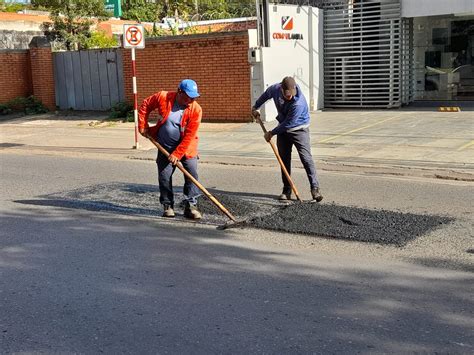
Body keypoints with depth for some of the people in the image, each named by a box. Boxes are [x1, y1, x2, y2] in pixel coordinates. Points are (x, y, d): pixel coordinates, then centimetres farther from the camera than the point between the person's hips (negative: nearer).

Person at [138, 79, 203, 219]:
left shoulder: (196, 109, -18)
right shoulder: (163, 97, -16)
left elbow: (189, 136, -19)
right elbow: (145, 106, 3)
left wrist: (177, 154, -21)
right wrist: (143, 126, -1)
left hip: (186, 147, -1)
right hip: (165, 147, 1)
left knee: (192, 174, -9)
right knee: (164, 177, 1)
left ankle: (191, 205, 1)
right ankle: (167, 205, 17)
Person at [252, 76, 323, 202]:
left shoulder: (299, 103, -34)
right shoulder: (275, 88, -17)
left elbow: (288, 124, -26)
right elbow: (265, 95, 9)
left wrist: (271, 133, -16)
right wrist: (255, 107, 20)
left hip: (299, 129, -5)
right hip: (283, 128, 6)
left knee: (306, 158, -15)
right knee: (284, 159, 5)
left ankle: (315, 188, -13)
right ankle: (287, 190, 11)